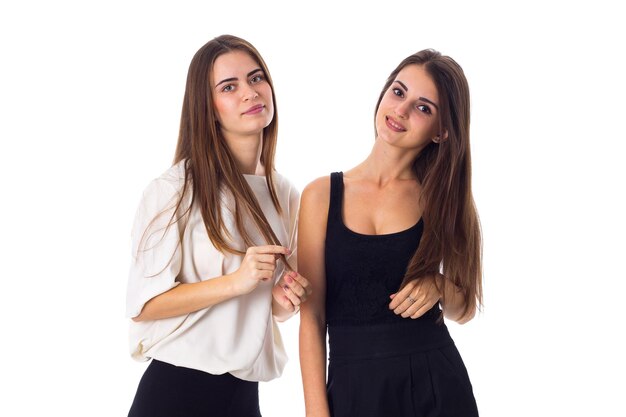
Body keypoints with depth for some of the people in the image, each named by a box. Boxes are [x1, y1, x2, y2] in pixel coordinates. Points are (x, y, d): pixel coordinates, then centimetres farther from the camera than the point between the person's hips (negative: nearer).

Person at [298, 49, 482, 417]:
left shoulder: (444, 198, 1)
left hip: (435, 385, 1)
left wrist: (439, 286, -13)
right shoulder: (322, 196, -2)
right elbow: (312, 317, -3)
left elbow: (466, 308, 9)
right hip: (351, 385, -1)